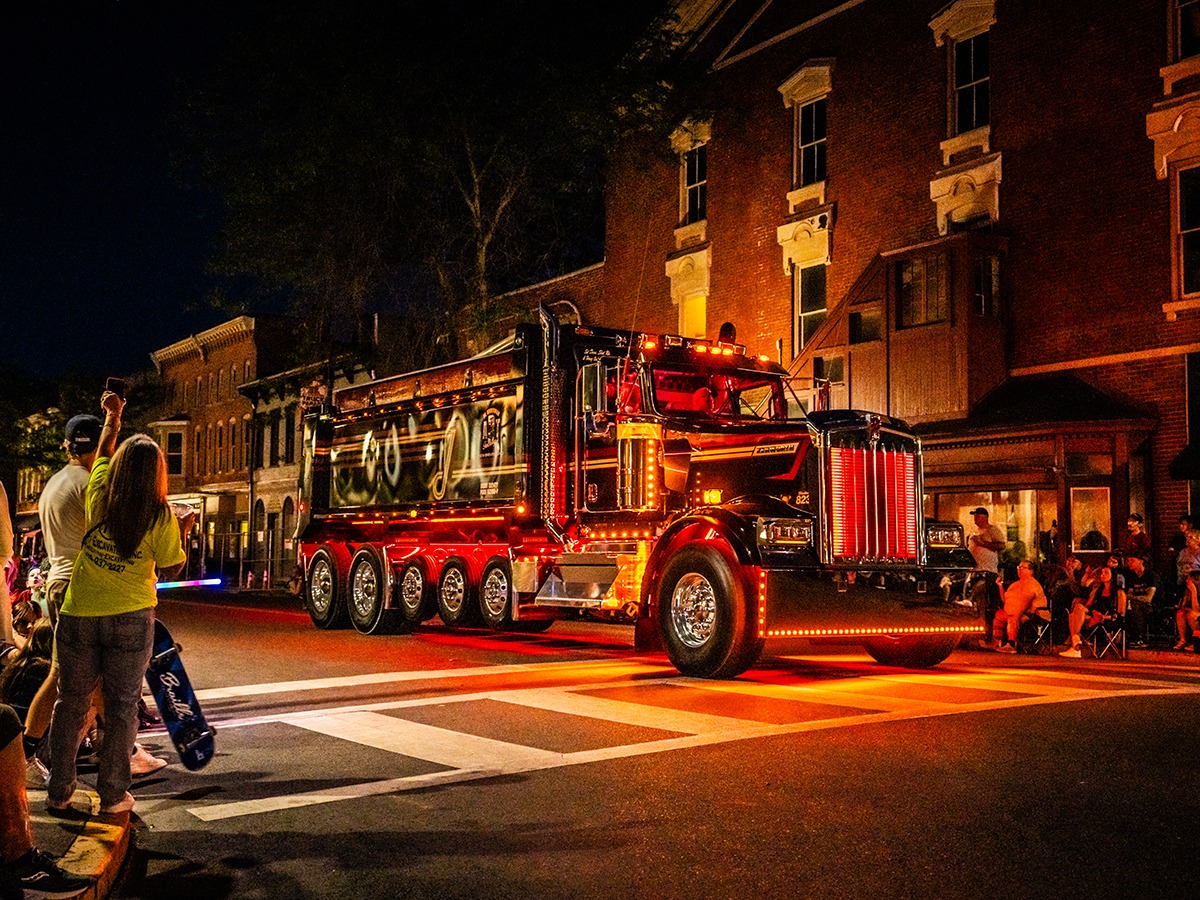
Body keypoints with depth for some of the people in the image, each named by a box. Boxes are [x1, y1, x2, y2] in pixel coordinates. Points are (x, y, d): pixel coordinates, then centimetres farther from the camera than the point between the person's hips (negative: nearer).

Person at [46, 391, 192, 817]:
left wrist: (112, 416, 30)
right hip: (131, 618, -2)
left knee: (71, 703, 13)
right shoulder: (161, 518, -10)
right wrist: (183, 530, 13)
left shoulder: (100, 496, -5)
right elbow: (170, 570, 0)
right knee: (121, 706, 7)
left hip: (79, 615, 2)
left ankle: (59, 791, 19)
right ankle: (113, 795, 11)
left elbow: (104, 453, 15)